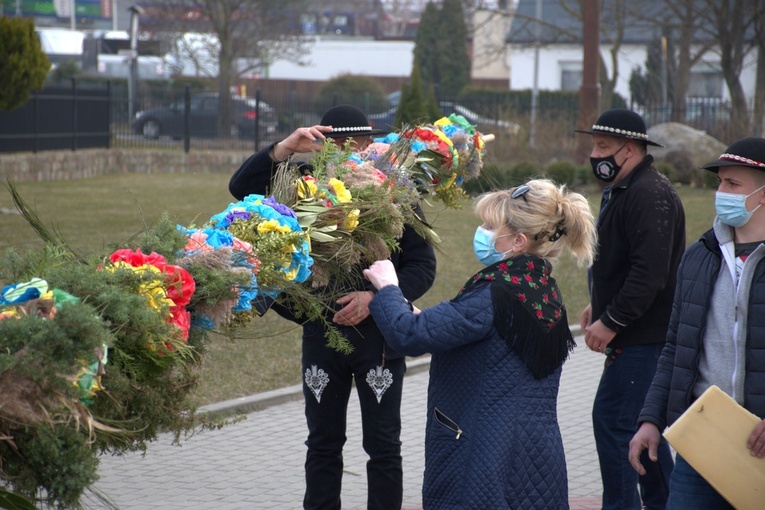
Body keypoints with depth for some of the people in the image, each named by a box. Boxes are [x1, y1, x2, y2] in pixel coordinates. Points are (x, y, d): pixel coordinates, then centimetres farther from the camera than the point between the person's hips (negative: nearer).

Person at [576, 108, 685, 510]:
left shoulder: (651, 195, -18)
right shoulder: (621, 191, 16)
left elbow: (649, 273, -26)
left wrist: (611, 322, -22)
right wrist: (598, 306, 15)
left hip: (642, 336, -11)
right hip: (640, 336, 11)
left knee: (612, 420, -10)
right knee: (640, 421, 16)